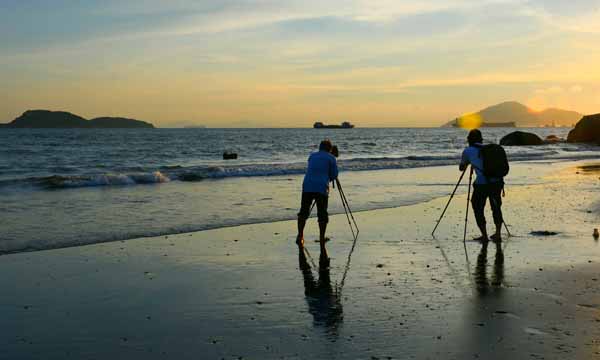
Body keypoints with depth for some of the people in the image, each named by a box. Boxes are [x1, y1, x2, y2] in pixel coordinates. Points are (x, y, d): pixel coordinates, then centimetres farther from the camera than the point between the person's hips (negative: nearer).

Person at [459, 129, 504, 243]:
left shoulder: (467, 151, 8)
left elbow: (461, 168, 22)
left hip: (482, 183, -4)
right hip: (497, 182, 4)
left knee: (478, 209, 11)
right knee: (496, 207, 20)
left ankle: (484, 236, 7)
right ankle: (497, 234, 19)